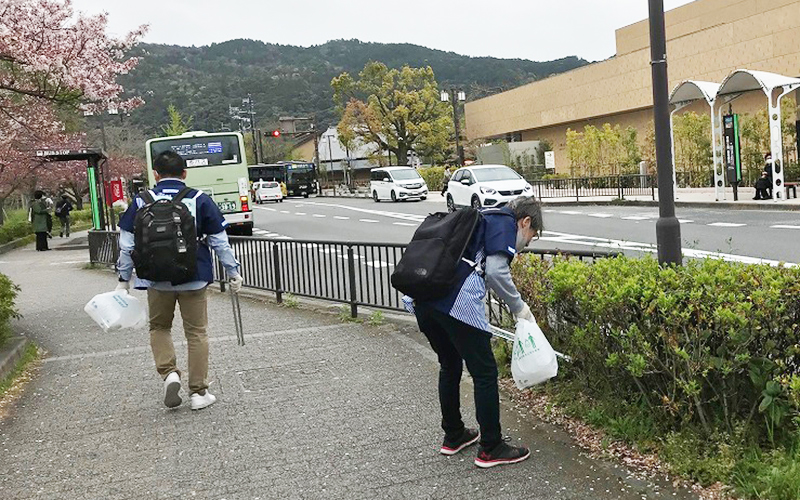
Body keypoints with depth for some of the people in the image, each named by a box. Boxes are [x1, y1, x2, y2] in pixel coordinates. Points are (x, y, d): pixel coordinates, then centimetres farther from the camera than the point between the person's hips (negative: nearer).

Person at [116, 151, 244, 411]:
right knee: (196, 333, 9)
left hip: (157, 280, 1)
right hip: (193, 279, -1)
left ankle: (169, 373, 1)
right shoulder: (199, 199, -3)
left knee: (159, 327, 22)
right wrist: (233, 272, 8)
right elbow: (219, 241, -1)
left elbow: (127, 244, 4)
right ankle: (198, 392, 14)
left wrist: (123, 279, 13)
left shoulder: (141, 201, 1)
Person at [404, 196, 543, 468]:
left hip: (421, 296, 9)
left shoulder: (481, 219, 31)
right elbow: (496, 271, -10)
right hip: (457, 300, -9)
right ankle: (491, 448, 17)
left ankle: (453, 436, 37)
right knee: (485, 372, 6)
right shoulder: (505, 223, 6)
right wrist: (519, 307, 5)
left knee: (449, 366, 25)